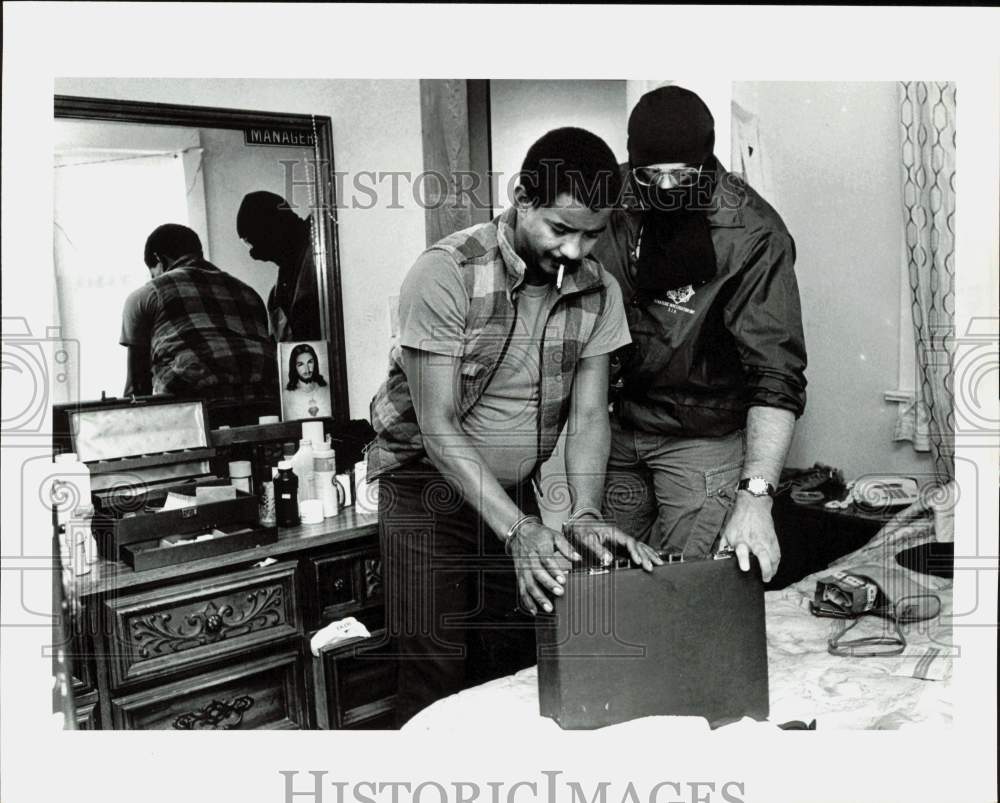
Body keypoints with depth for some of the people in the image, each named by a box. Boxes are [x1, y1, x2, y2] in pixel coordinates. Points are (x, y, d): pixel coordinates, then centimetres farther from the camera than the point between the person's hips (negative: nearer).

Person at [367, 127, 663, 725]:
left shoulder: (599, 292, -7)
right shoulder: (447, 273, -22)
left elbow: (589, 414, -8)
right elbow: (438, 425, -24)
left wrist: (586, 514, -25)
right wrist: (518, 531, -32)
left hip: (515, 487, 4)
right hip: (429, 481, -4)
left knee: (516, 661, 9)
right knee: (437, 668, -1)